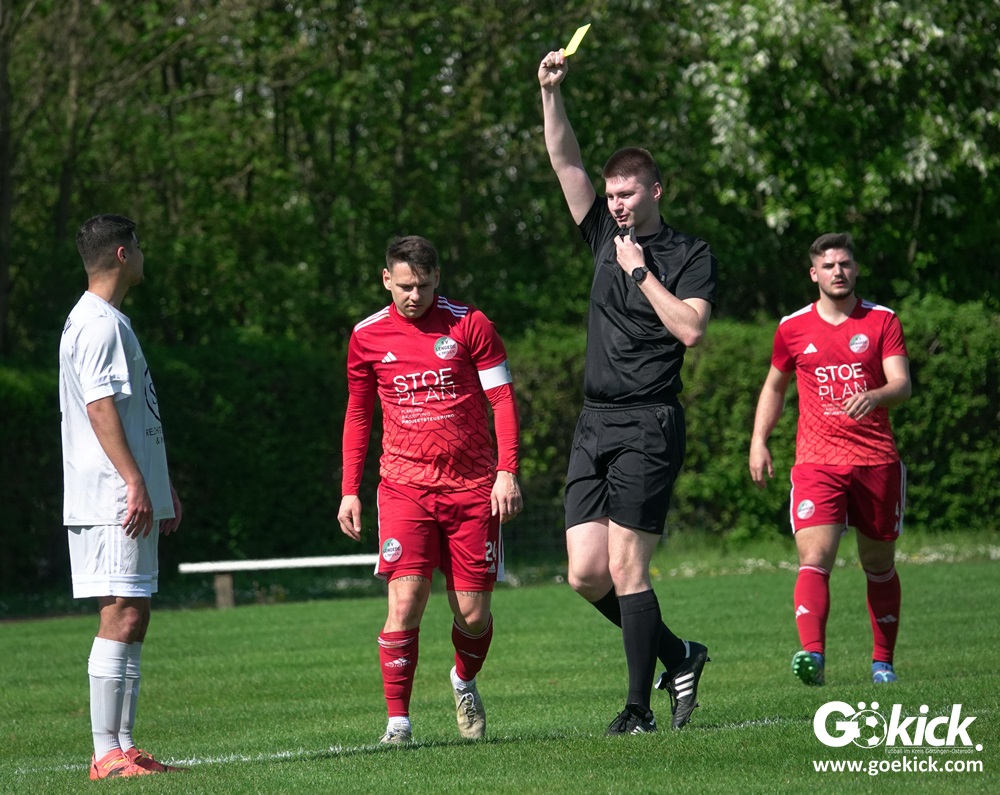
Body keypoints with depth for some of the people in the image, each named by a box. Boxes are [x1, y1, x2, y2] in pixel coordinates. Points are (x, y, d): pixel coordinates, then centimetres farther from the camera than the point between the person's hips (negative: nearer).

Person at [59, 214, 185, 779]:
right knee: (122, 616, -12)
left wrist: (162, 487, 26)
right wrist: (135, 483, -23)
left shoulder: (112, 322, 21)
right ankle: (108, 754, -14)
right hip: (113, 500, -11)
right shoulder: (98, 324, -11)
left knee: (134, 619, 9)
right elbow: (100, 408, -19)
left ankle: (124, 746, 10)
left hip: (135, 499, 11)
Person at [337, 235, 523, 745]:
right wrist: (350, 491, 11)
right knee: (405, 601, -16)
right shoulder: (367, 336, 5)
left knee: (473, 614, 2)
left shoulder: (469, 325, -1)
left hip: (472, 487, 0)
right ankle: (398, 720, -9)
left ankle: (465, 682, 34)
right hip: (404, 487, 0)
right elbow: (358, 415, 16)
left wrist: (506, 473, -8)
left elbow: (503, 399, 1)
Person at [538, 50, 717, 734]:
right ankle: (678, 657, 18)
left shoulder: (691, 255, 0)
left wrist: (642, 273, -11)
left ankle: (640, 708, -5)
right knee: (587, 575, 0)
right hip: (595, 425, 6)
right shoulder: (606, 237, 15)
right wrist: (551, 92, -1)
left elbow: (691, 329, -15)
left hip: (649, 426, -6)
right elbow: (566, 161, 10)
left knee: (626, 570, -11)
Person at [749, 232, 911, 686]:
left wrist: (874, 396, -29)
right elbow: (774, 386, 22)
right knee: (814, 558, -19)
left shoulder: (882, 321, 3)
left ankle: (883, 661, 26)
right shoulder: (793, 328, 8)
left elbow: (902, 385, -7)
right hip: (816, 461, 0)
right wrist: (758, 441, 11)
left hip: (876, 460, 0)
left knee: (879, 564, 11)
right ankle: (812, 655, -33)